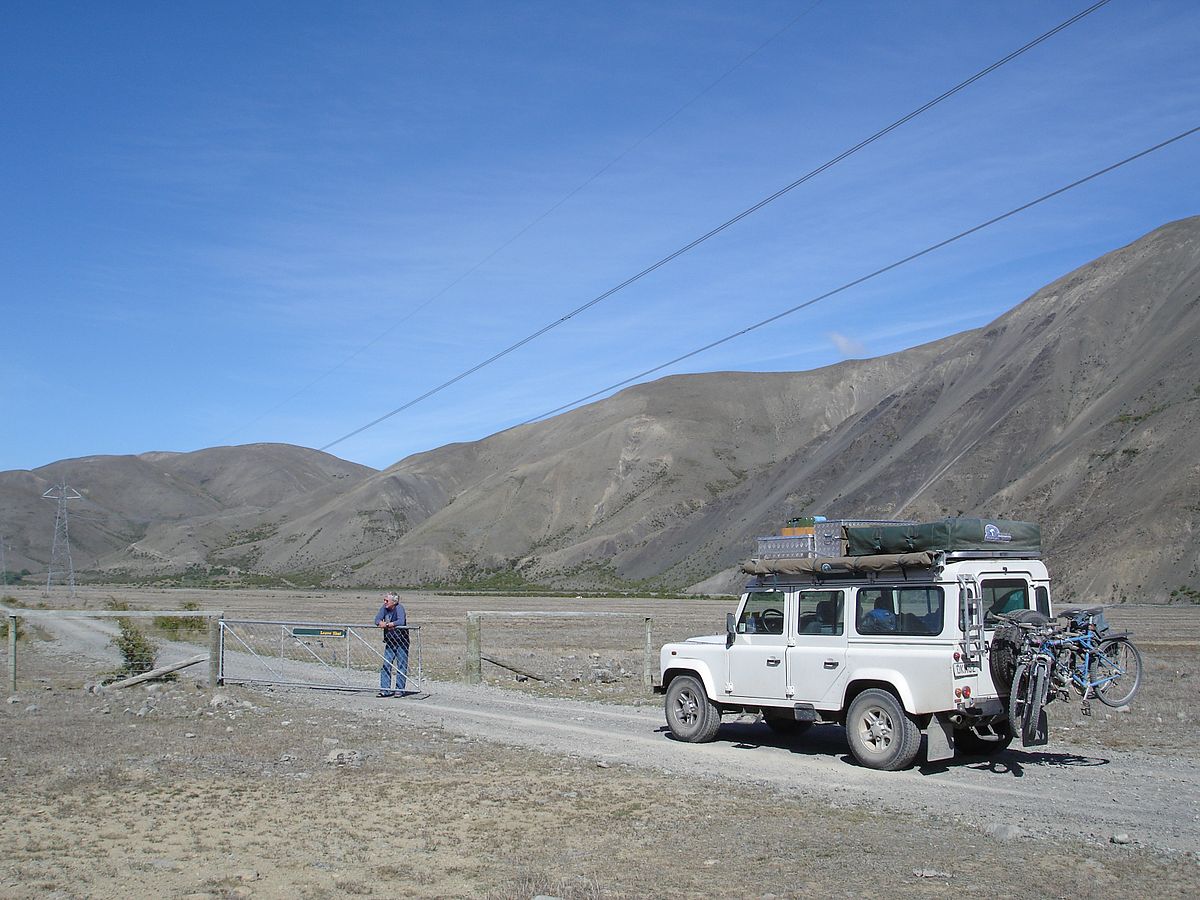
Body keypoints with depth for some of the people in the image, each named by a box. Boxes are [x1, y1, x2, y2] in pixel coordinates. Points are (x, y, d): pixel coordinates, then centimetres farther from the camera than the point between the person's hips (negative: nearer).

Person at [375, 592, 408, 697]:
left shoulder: (399, 608, -17)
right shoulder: (384, 608, 1)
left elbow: (401, 621, -32)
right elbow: (377, 619, -5)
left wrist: (388, 624, -25)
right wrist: (381, 623, -27)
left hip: (401, 642, -6)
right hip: (389, 642, 6)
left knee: (401, 666, 0)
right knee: (386, 665, 2)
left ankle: (399, 690, 7)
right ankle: (385, 689, 6)